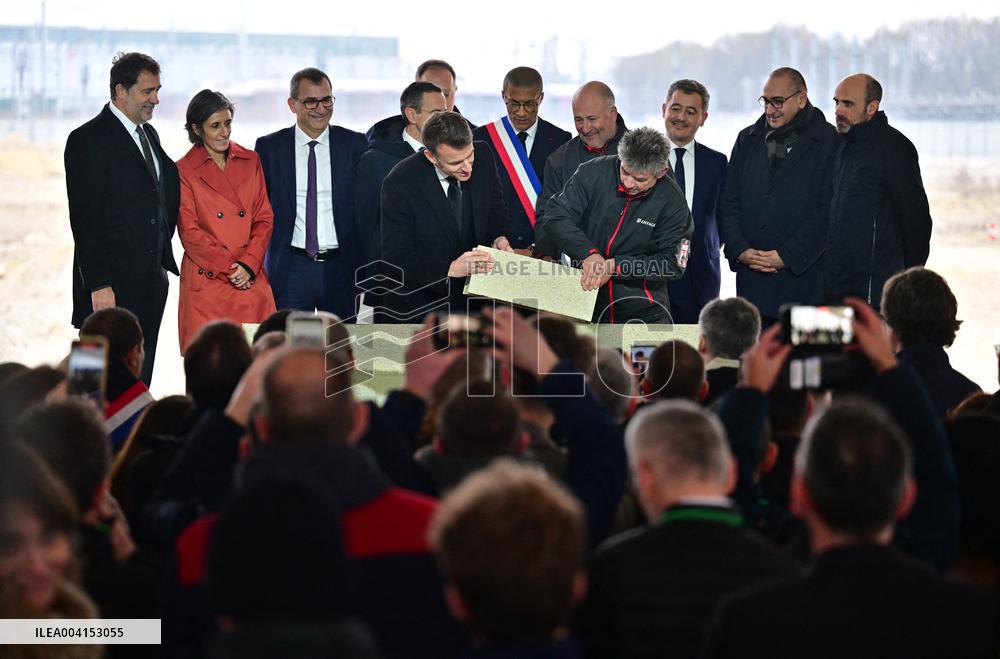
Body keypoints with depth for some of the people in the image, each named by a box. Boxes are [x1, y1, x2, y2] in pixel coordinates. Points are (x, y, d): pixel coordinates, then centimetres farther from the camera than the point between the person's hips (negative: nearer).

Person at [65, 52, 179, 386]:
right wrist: (98, 284, -18)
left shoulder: (149, 134, 16)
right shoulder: (89, 139, -10)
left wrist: (162, 256, 13)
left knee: (139, 381, 9)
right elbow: (85, 218, -14)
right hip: (112, 286, -8)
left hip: (151, 281, 8)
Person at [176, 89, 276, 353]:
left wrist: (247, 265, -6)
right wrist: (229, 268, -11)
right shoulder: (184, 170, 0)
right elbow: (190, 233, -4)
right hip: (206, 281, -3)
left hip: (250, 279, 3)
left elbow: (264, 219, 9)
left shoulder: (250, 161, 11)